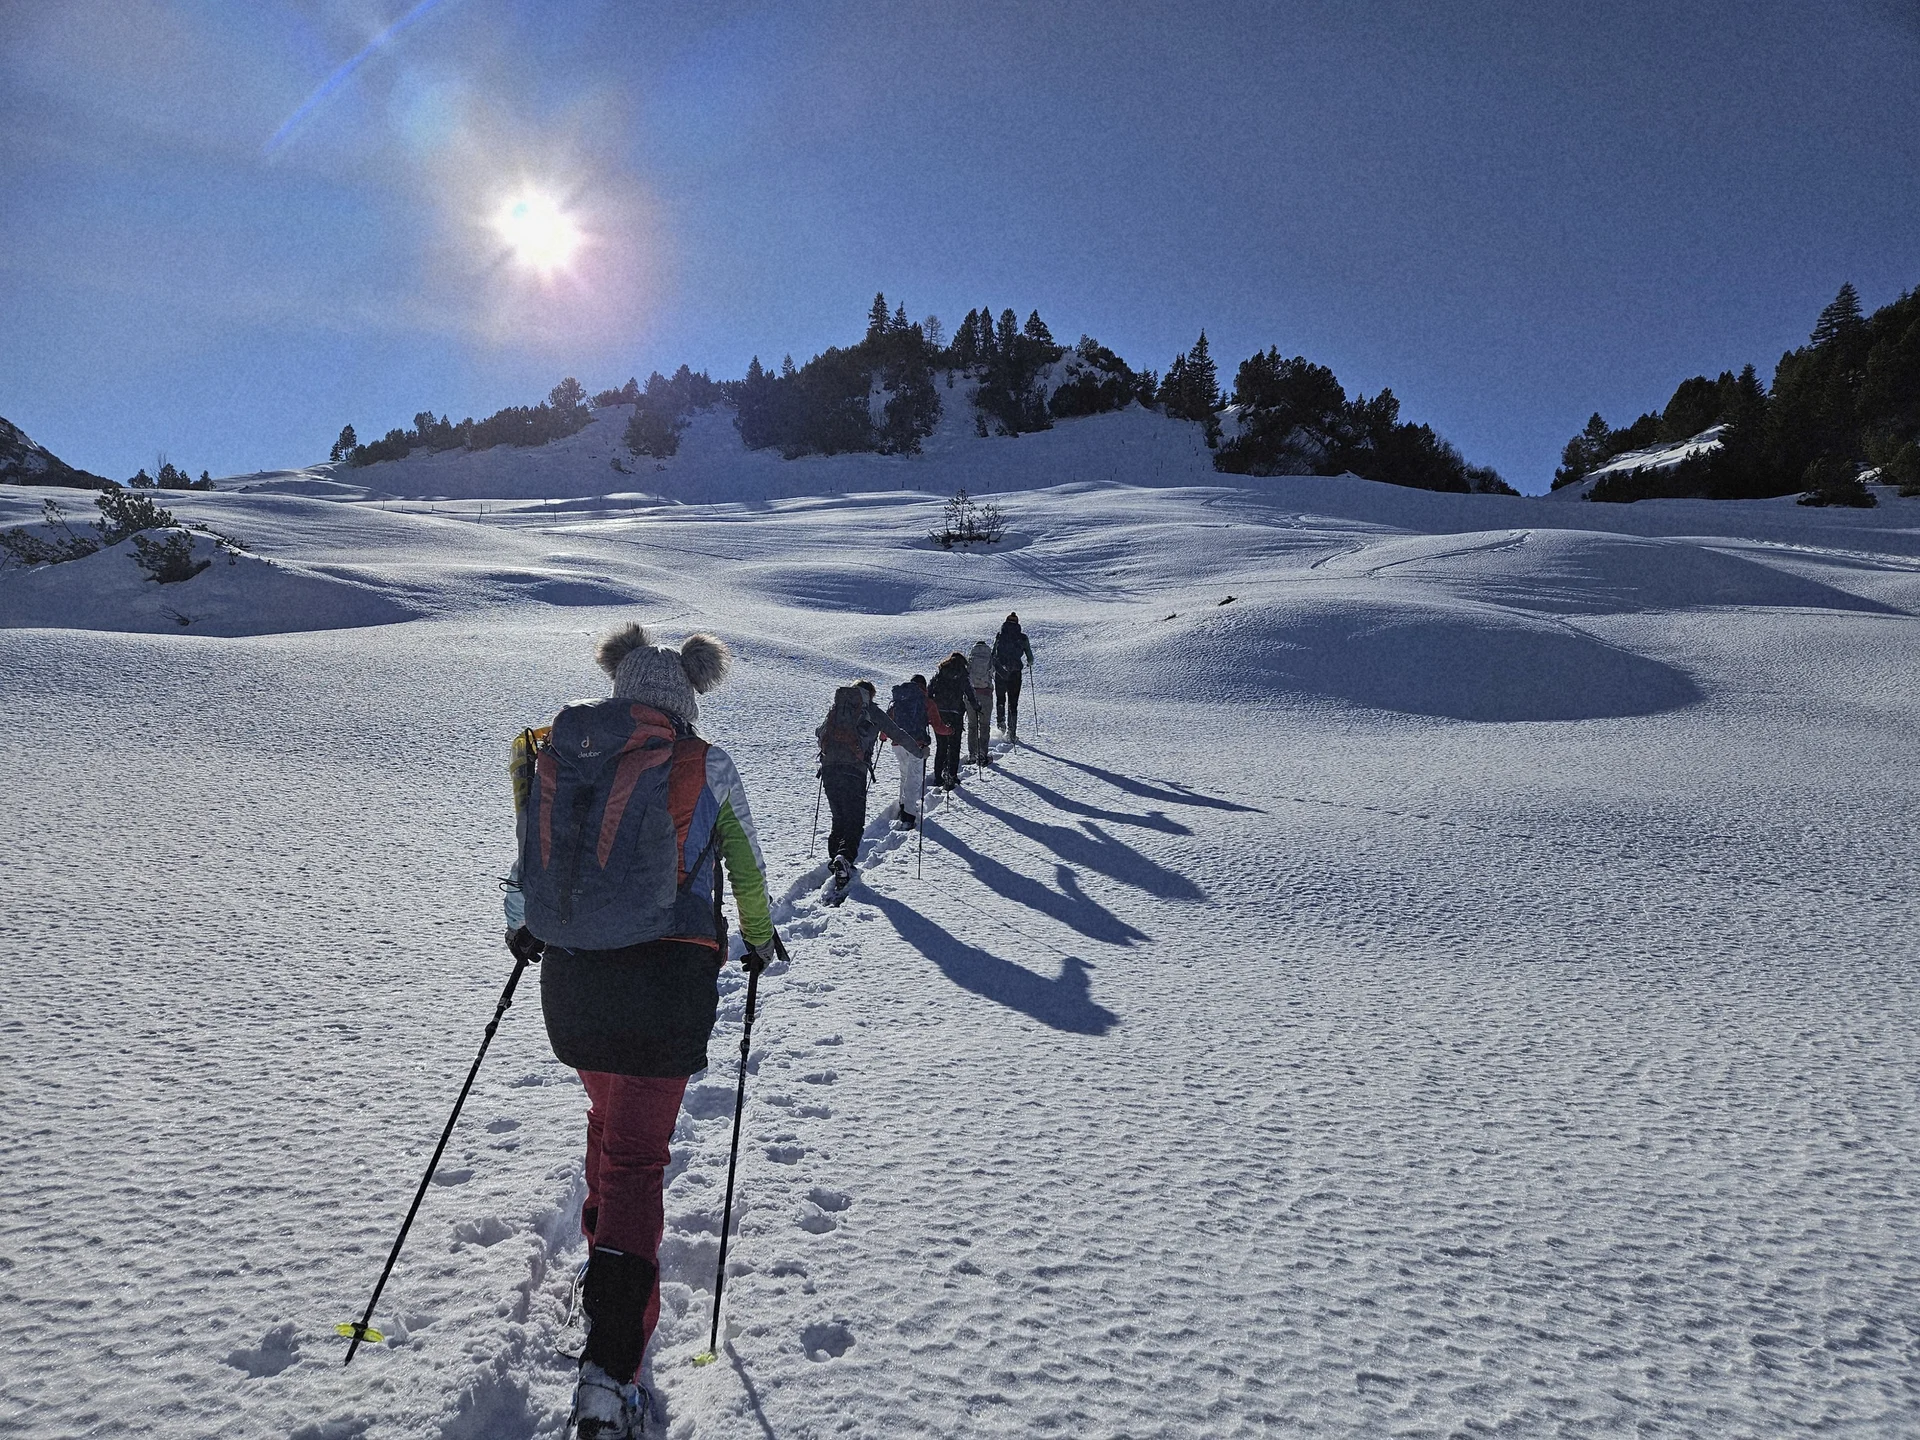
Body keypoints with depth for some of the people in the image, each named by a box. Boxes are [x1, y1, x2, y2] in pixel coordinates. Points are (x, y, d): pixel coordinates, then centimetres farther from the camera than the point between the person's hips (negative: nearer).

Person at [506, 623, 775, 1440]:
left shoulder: (554, 755, 4)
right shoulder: (705, 766, -3)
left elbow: (524, 863, 13)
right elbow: (747, 869, 8)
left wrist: (521, 929, 32)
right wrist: (759, 939, 26)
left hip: (569, 976, 4)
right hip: (668, 978, -3)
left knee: (608, 1115, 28)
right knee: (637, 1157, 3)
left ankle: (604, 1271, 45)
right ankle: (609, 1372, -4)